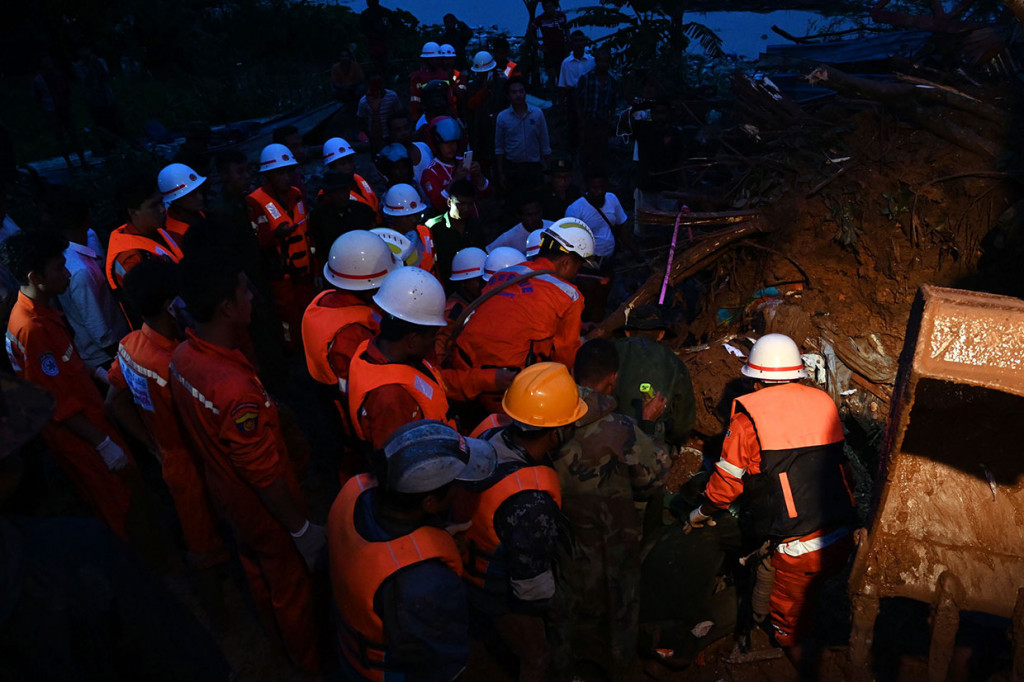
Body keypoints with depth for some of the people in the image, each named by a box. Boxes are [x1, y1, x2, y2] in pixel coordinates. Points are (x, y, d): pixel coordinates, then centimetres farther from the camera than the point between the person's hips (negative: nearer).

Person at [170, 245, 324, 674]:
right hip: (266, 511, -7)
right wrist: (302, 529, -17)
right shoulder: (237, 390, -42)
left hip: (225, 491, 7)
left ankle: (272, 625, 61)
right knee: (291, 588, 20)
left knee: (256, 566, 33)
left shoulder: (182, 356, -15)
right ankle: (308, 659, 47)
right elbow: (268, 479, -30)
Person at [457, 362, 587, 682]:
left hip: (472, 565, 7)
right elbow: (531, 580, -30)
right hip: (502, 599, -7)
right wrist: (548, 604, -9)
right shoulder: (531, 502, -44)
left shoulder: (492, 437, -21)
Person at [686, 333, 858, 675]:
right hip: (843, 538, 6)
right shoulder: (824, 402, 8)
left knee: (791, 626, 15)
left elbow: (728, 478, 2)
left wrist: (702, 512, 21)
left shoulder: (750, 415, -5)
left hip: (800, 547, -5)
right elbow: (838, 463, 18)